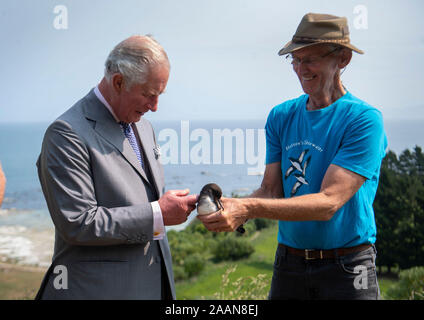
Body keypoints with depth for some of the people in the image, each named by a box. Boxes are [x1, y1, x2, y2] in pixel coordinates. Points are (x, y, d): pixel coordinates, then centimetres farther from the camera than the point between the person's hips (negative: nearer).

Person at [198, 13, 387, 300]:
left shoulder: (363, 119, -13)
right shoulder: (281, 116, 6)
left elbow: (329, 202, -22)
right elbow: (271, 191, 1)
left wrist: (249, 208, -30)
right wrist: (232, 208, -20)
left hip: (346, 268, -5)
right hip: (288, 265, 5)